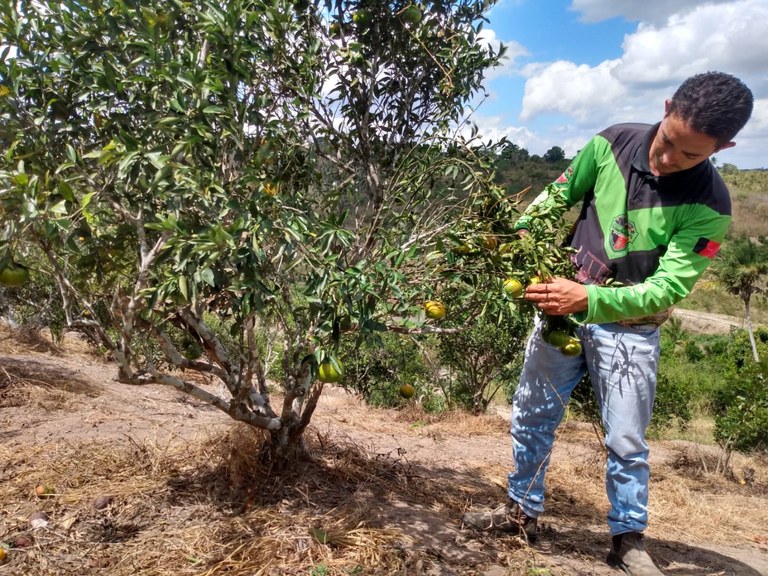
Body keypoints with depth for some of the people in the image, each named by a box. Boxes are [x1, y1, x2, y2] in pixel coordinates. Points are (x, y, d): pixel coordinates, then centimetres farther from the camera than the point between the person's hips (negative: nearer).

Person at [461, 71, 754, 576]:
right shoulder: (613, 144, -11)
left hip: (629, 329, -3)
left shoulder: (707, 207, -19)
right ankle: (523, 511, 32)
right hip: (565, 306, 4)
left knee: (627, 440, 6)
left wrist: (587, 299, -37)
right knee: (533, 416, 13)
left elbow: (668, 288, -24)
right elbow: (560, 195, 3)